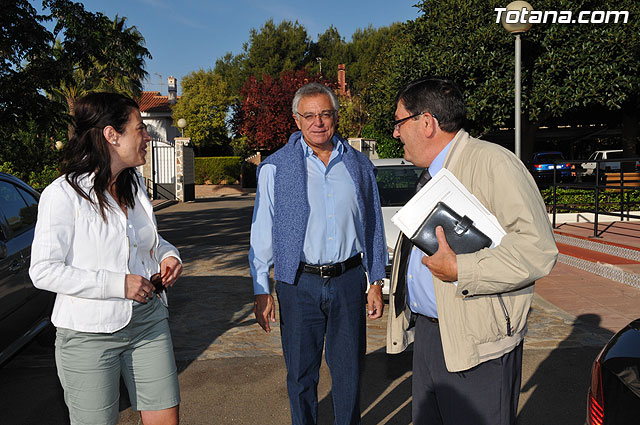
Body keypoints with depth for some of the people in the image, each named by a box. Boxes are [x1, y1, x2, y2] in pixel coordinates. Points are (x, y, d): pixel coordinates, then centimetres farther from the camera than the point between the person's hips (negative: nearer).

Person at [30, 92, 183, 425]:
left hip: (148, 322, 6)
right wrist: (117, 284, -21)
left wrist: (168, 254, 1)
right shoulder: (64, 194, -13)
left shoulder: (134, 183, 8)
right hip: (89, 334, -5)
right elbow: (43, 271, -15)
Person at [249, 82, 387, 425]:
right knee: (301, 373, 11)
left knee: (349, 370, 12)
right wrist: (262, 291, -3)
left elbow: (373, 227, 11)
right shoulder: (275, 168, -1)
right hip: (299, 284, -1)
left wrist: (377, 283, 9)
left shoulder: (359, 166, 6)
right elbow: (262, 233, 0)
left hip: (348, 281, 2)